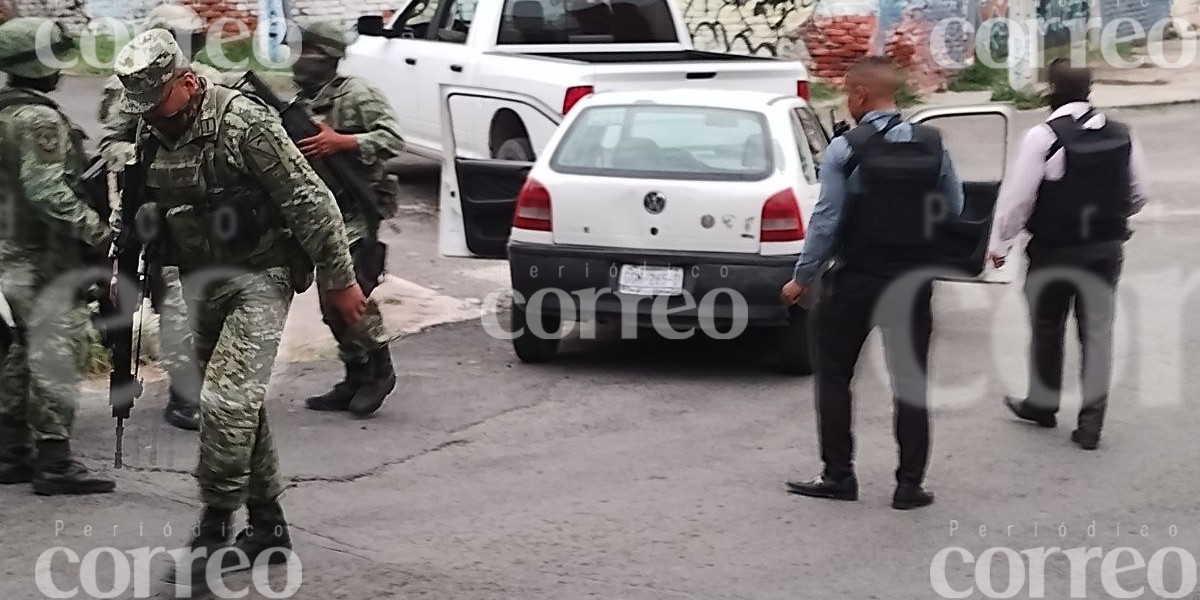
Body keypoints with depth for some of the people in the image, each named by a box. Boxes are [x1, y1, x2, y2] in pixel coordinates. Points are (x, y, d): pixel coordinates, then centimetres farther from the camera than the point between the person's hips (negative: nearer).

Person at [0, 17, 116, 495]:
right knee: (55, 356, -7)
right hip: (48, 258, -10)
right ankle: (53, 462, -5)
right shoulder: (39, 118, -17)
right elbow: (47, 190, -24)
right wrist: (96, 231, -21)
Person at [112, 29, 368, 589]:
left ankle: (213, 533, -11)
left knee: (226, 400, -18)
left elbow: (309, 201, -16)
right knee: (240, 406, 14)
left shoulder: (244, 121, -18)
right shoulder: (151, 138, 4)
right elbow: (140, 211, 19)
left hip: (259, 279, -8)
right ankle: (268, 527, 25)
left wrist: (339, 279, -13)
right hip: (201, 284, 8)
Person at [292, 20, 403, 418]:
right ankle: (356, 380, 18)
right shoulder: (300, 105, 15)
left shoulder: (356, 94, -8)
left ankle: (378, 370, -1)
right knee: (332, 303, 9)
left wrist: (340, 142, -23)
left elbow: (393, 139, -15)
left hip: (356, 211, -8)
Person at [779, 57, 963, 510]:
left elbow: (826, 220, -13)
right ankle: (910, 484, 8)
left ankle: (838, 475, 11)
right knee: (911, 380, 9)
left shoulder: (845, 150, -13)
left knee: (834, 375, 11)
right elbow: (954, 208, 7)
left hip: (856, 280, -3)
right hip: (914, 280, 3)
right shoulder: (932, 145, -1)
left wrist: (802, 278, -5)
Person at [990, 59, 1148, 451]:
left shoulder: (1043, 137, -16)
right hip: (1106, 249, 4)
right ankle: (1091, 422, 5)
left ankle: (1042, 404, 31)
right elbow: (1138, 195, 9)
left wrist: (1000, 243, -3)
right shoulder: (1121, 136, 1)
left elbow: (1017, 196, -14)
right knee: (1097, 332, 7)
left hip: (1053, 250, -4)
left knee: (1047, 330, 15)